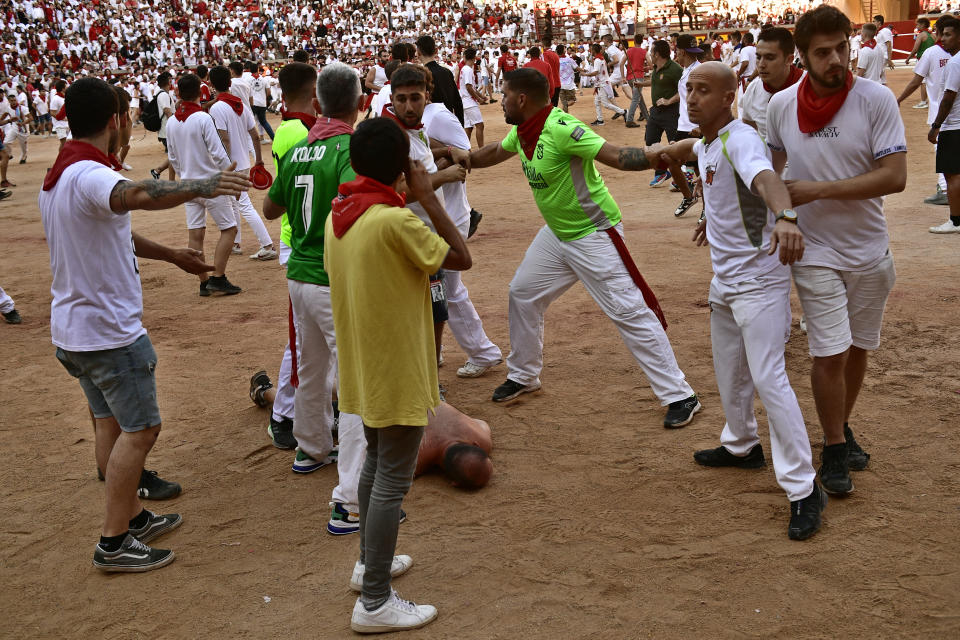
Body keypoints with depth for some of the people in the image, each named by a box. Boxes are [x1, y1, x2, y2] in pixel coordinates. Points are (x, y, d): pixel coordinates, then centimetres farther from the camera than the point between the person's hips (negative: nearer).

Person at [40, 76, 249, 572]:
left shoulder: (58, 176, 11)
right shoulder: (89, 175, -22)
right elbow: (136, 195, -46)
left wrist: (173, 255, 29)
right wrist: (201, 187, -50)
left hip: (72, 329, 10)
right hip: (110, 331, -10)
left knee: (111, 423, 19)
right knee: (139, 429, -1)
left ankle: (133, 517, 31)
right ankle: (114, 544, 5)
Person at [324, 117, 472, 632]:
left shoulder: (338, 216, 1)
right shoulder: (397, 221, -23)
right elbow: (461, 259, -14)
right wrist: (428, 198, -10)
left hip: (362, 367, 8)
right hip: (397, 372, -8)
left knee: (376, 463, 24)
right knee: (392, 482, 0)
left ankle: (370, 562, 38)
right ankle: (375, 602, 7)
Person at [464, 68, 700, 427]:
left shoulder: (560, 128, -26)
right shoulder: (522, 131, 1)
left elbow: (614, 155, -34)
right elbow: (496, 152, 23)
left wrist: (662, 153, -49)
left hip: (593, 234, -9)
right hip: (556, 233, 9)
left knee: (629, 311, -11)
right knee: (523, 295, 19)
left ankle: (679, 397, -4)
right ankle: (523, 376, 39)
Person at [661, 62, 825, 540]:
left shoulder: (740, 139, -22)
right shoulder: (706, 144, 4)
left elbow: (765, 178, -44)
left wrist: (784, 217, -64)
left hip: (759, 278, -9)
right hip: (723, 279, 9)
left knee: (768, 377, -15)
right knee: (729, 373, 23)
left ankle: (803, 490, -10)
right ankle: (741, 446, 45)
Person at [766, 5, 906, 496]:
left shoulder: (876, 100, -13)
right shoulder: (781, 105, -6)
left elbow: (894, 177, -19)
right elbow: (770, 166, 13)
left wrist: (818, 190, -22)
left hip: (870, 252, 0)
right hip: (815, 253, 0)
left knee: (857, 350, 14)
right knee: (831, 354, -3)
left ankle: (842, 431, 36)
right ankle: (834, 451, 16)